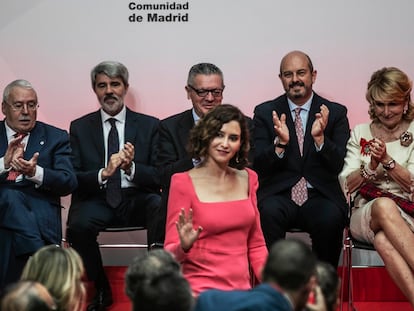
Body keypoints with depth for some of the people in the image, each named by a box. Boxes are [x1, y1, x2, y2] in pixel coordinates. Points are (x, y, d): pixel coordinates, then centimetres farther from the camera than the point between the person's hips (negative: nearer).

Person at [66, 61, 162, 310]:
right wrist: (103, 173, -18)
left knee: (161, 208, -34)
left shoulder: (149, 125, 9)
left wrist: (132, 168, -18)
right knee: (79, 225, -32)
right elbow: (73, 179, 2)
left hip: (138, 199, 0)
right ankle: (101, 291, -7)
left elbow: (160, 176, 2)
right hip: (97, 200, 1)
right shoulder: (80, 127, 11)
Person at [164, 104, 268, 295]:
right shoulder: (184, 183, -2)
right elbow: (170, 254, -1)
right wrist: (184, 247, -23)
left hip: (242, 289, 4)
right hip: (200, 291, -4)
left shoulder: (248, 179, 13)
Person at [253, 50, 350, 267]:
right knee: (268, 213, -33)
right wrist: (280, 143, -19)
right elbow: (258, 166, 0)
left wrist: (320, 138, -19)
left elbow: (338, 165, -1)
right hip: (278, 195, 0)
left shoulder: (335, 113, 9)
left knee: (331, 218, -32)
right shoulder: (265, 113, 9)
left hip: (320, 196, 0)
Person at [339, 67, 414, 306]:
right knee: (384, 206, -39)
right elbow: (347, 185, 6)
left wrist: (386, 160, -16)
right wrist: (372, 165, -13)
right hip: (365, 214, 1)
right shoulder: (360, 133, 14)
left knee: (383, 239, -40)